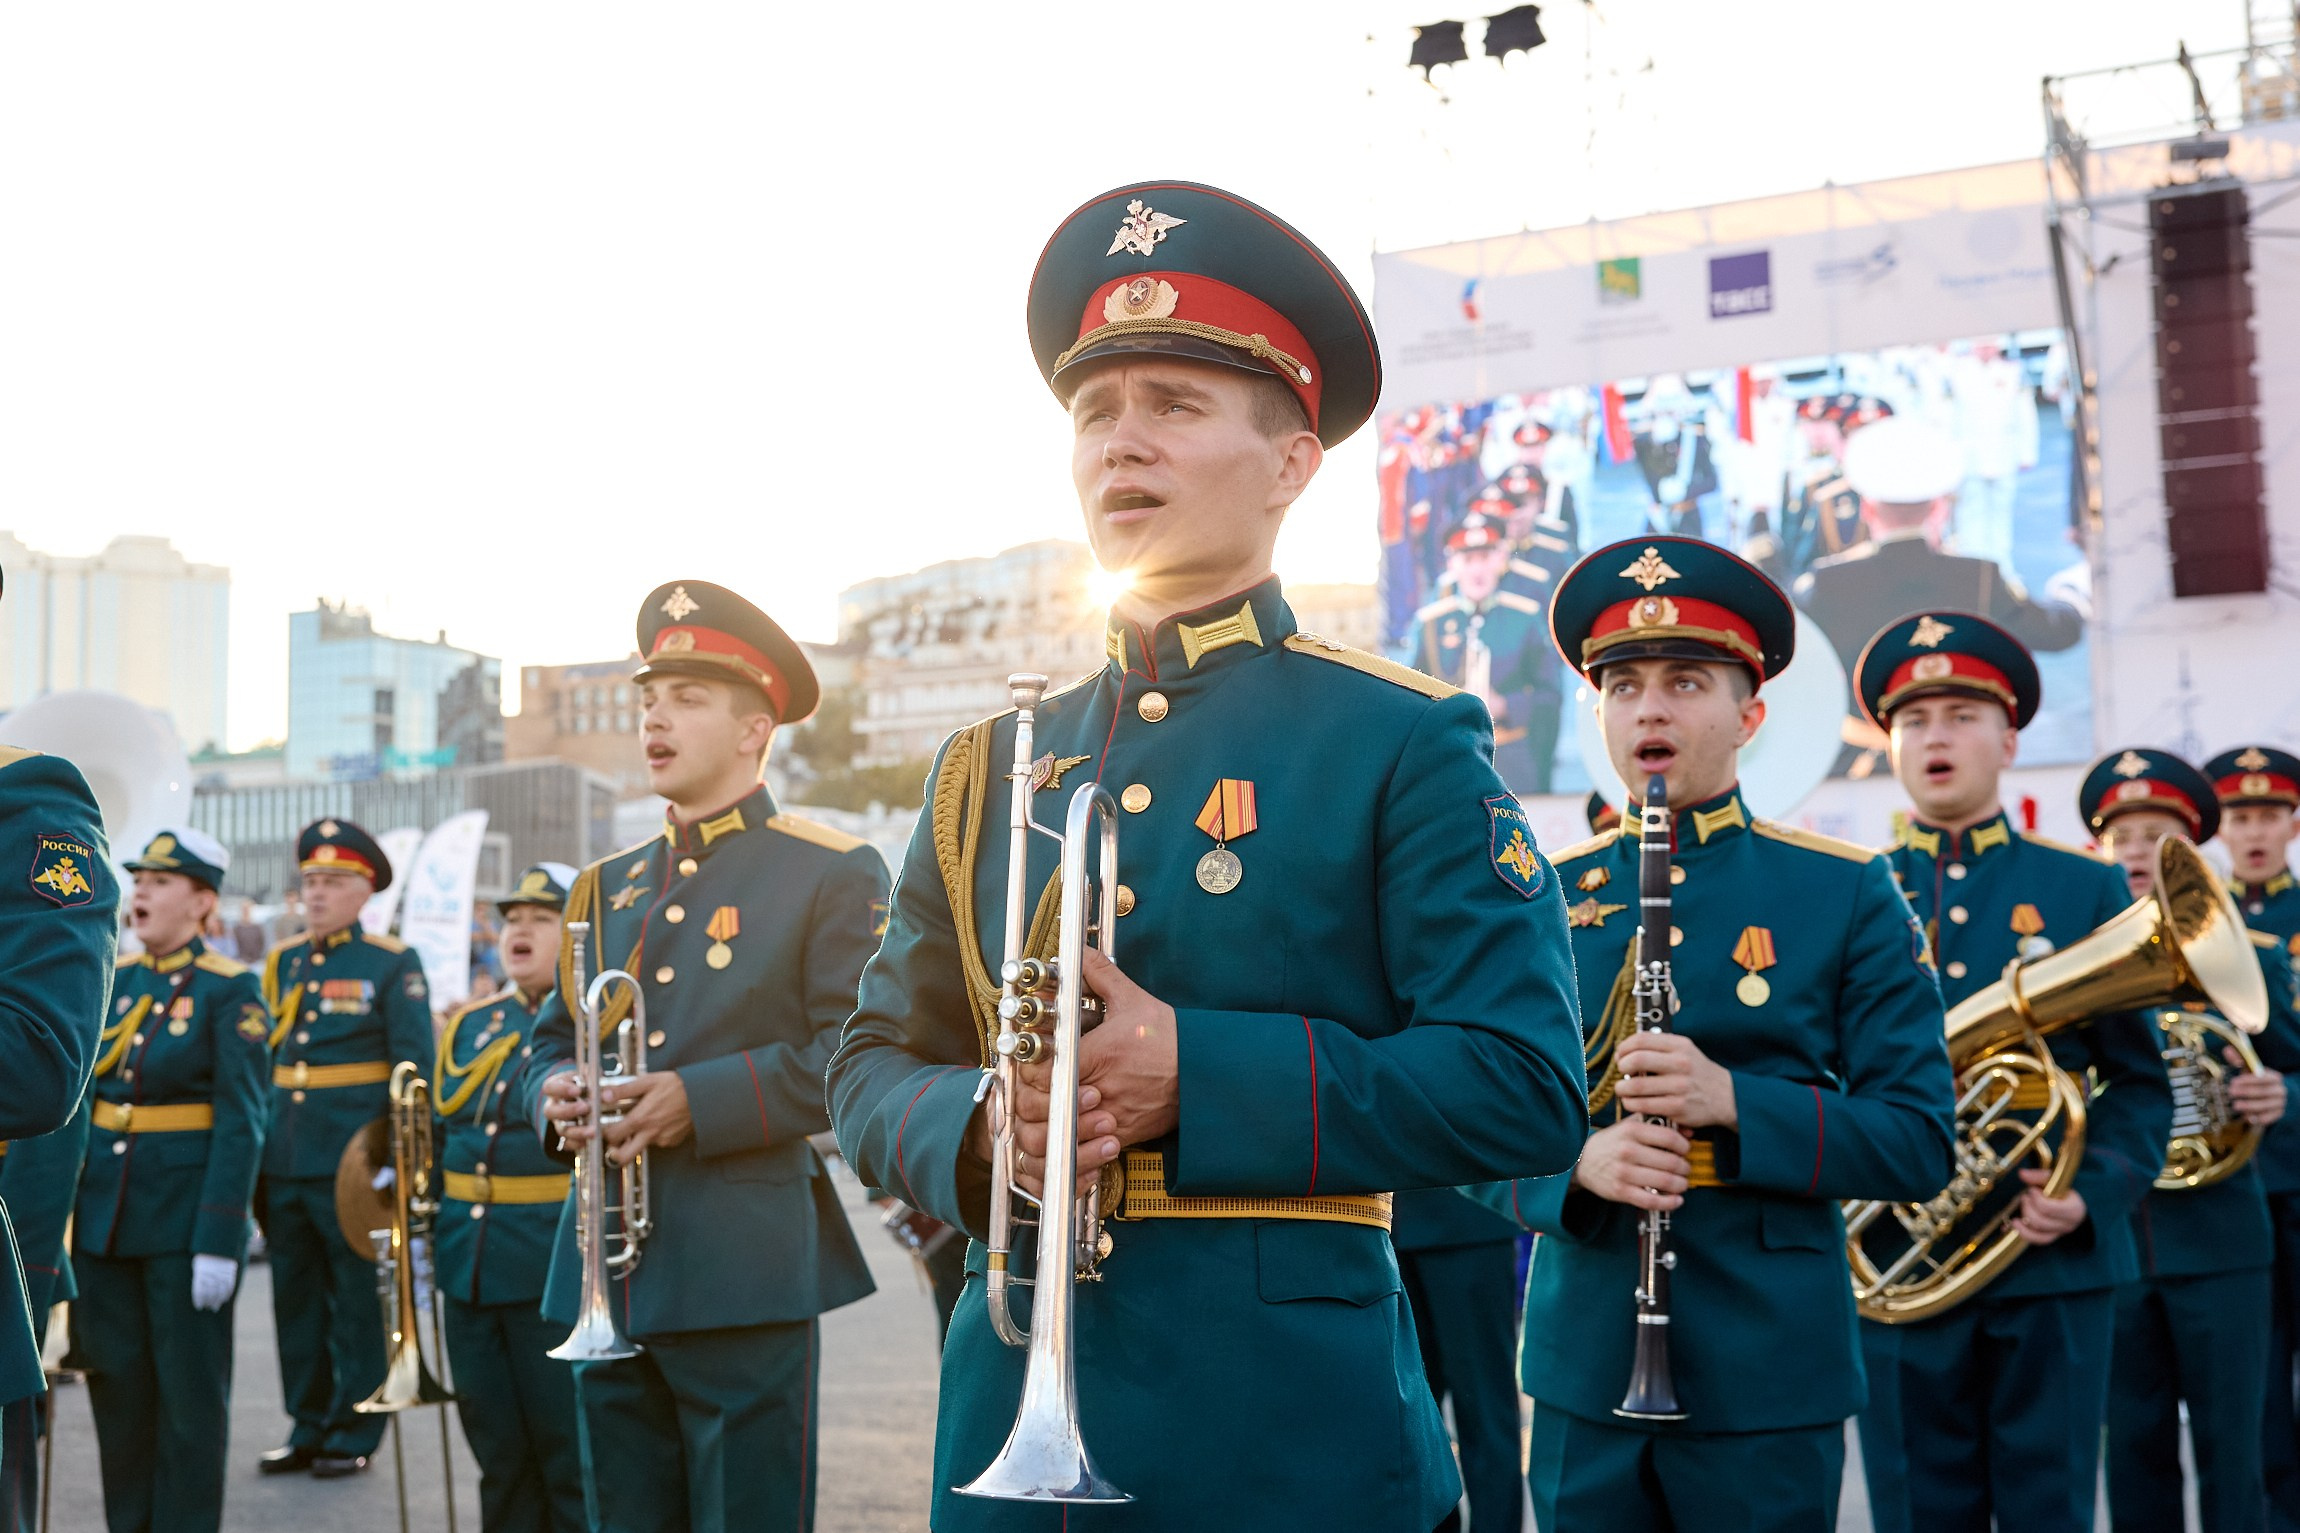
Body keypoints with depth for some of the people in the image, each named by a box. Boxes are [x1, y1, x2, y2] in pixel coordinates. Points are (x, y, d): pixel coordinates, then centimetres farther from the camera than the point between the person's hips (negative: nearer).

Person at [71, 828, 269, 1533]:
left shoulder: (231, 989, -8)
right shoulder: (113, 980, 9)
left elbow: (241, 1123, -12)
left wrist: (219, 1242, -17)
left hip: (185, 1212, -5)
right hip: (103, 1210, 5)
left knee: (190, 1390, 3)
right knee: (116, 1384, 11)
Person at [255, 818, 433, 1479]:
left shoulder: (392, 964, -3)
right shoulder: (282, 961, 12)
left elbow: (413, 1067, -7)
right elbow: (262, 1057, 16)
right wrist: (254, 1139, 11)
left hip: (351, 1162, -5)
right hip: (282, 1158, 6)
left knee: (356, 1299, 3)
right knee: (296, 1299, 12)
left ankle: (354, 1432, 13)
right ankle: (308, 1428, 23)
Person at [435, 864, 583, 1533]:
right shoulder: (468, 1026, 14)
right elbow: (437, 1136, 20)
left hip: (557, 1276, -6)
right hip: (468, 1270, 6)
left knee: (570, 1458, 2)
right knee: (499, 1454, 14)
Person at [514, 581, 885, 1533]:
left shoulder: (834, 876, -2)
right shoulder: (607, 888, 17)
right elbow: (550, 1041, 21)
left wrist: (701, 1100, -20)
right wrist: (552, 1093, -2)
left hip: (745, 1275, -6)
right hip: (605, 1275, 6)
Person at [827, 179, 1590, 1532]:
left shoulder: (1408, 745, -3)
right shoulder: (987, 772, 10)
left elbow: (1526, 1090, -11)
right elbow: (875, 1070, 12)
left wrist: (1196, 1074, -19)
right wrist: (977, 1132, -11)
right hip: (1011, 1418, 4)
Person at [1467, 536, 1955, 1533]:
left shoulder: (1846, 892, -1)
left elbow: (1919, 1144, -5)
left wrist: (1729, 1102, -21)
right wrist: (1576, 1167, -17)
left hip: (1770, 1374, -2)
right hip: (1581, 1365, 2)